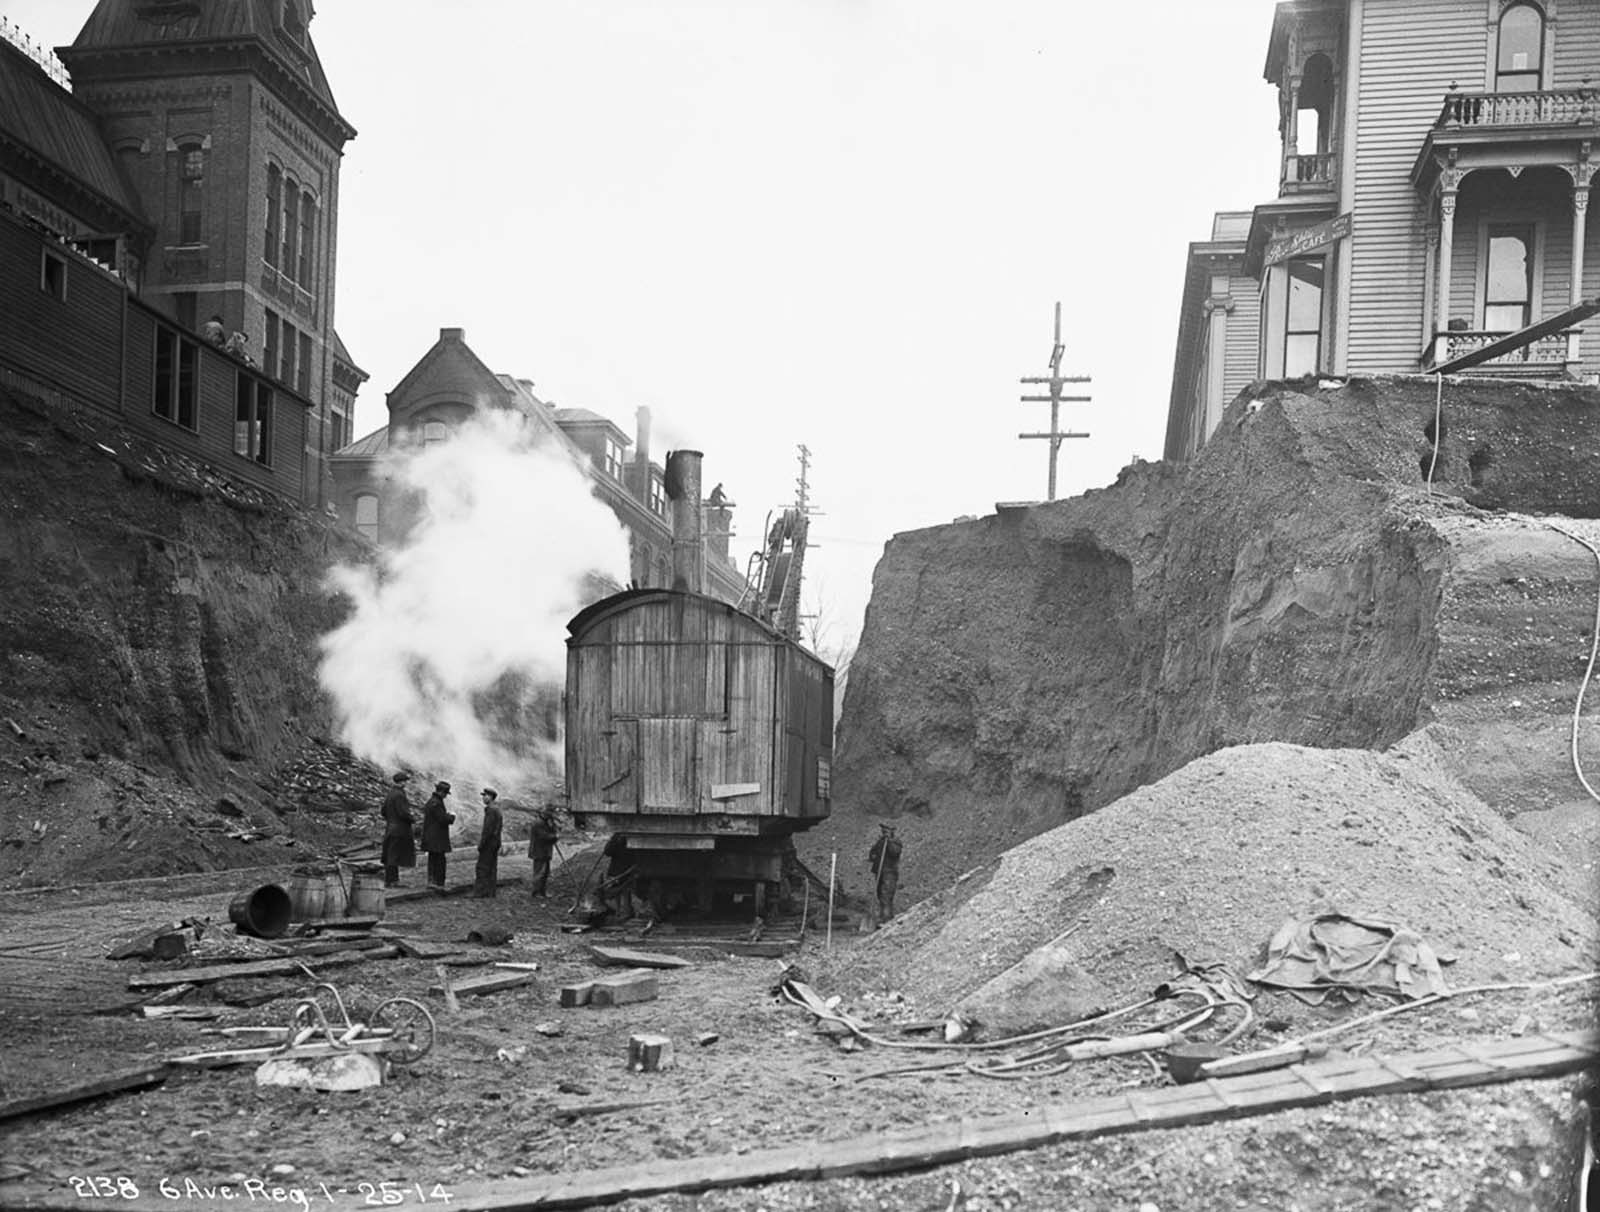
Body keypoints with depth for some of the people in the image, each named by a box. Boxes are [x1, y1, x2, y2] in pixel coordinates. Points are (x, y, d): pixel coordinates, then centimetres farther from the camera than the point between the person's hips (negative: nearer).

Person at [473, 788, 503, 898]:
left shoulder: (490, 810, -16)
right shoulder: (497, 809, 15)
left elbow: (488, 829, -21)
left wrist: (481, 844, -18)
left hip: (488, 842, -10)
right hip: (496, 842, 10)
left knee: (482, 867, -7)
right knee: (492, 868, 9)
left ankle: (480, 892, -8)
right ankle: (490, 892, 10)